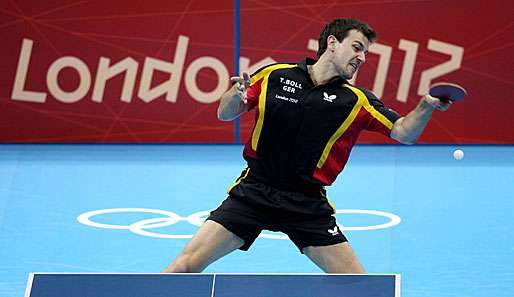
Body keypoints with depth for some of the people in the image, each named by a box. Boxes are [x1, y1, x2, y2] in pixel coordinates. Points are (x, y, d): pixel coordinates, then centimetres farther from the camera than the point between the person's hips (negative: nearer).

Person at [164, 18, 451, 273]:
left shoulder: (356, 100, 0)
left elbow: (404, 132, -9)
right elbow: (225, 115, 7)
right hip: (253, 190, -1)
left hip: (307, 204, 1)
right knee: (187, 265, -9)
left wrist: (426, 106, -29)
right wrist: (236, 93, -15)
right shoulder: (273, 75, 0)